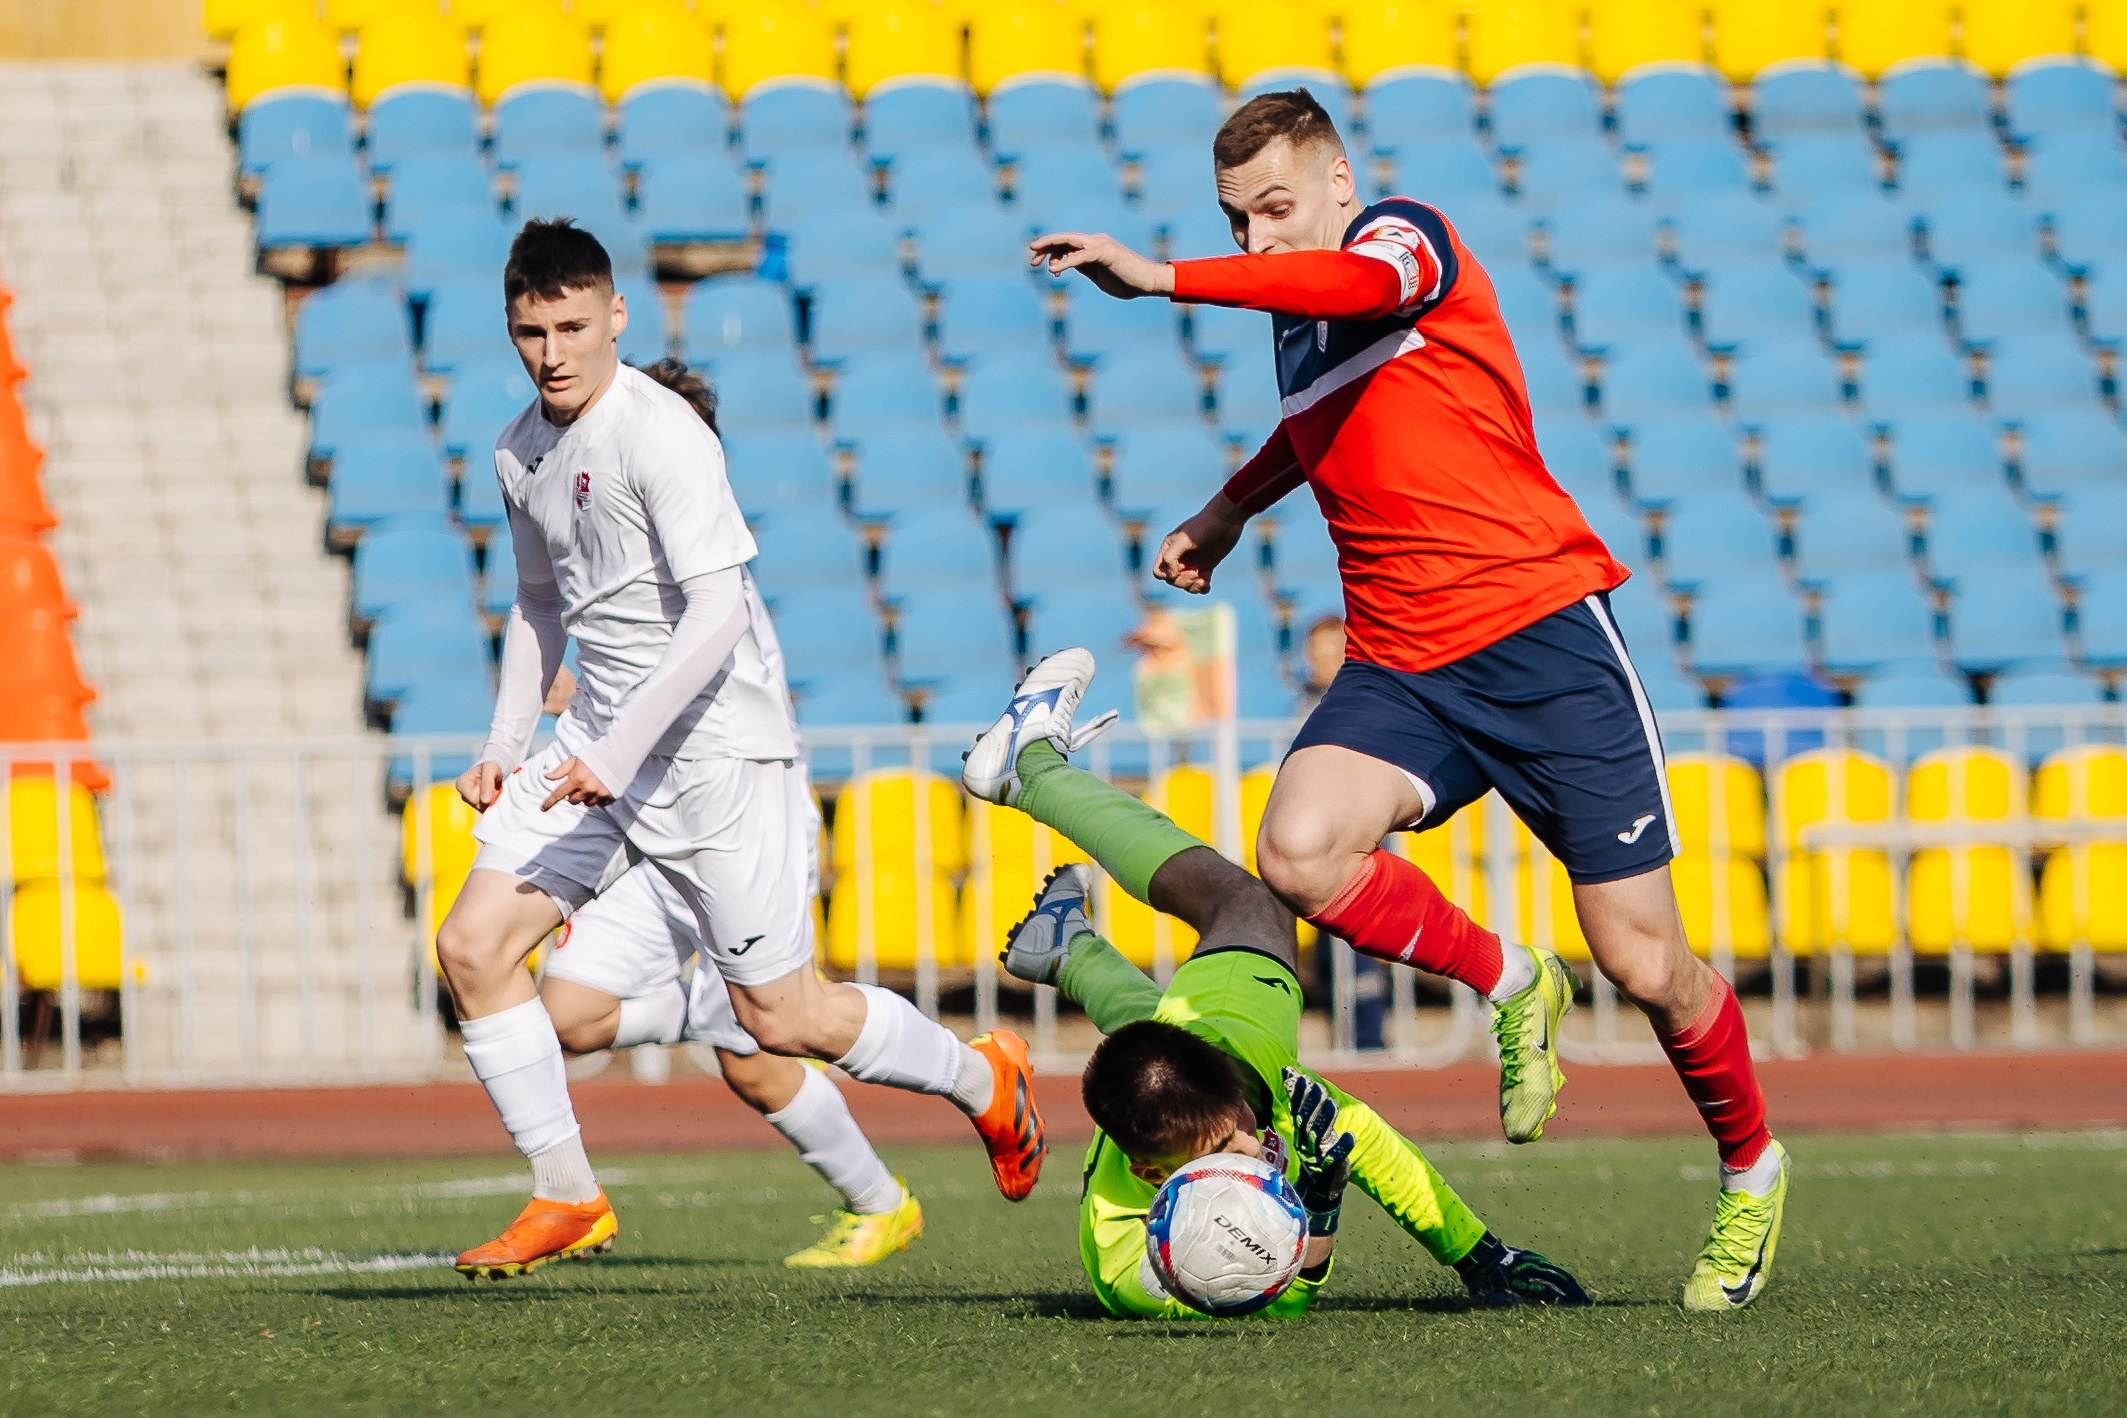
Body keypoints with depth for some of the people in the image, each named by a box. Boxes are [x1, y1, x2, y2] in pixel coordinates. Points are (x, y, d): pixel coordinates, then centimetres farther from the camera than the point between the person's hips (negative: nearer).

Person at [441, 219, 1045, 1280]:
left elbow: (715, 614, -23)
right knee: (472, 945, -7)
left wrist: (618, 750, -29)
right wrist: (506, 743, 13)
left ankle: (983, 1079, 23)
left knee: (779, 1019, -3)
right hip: (600, 747, 8)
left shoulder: (659, 434, -17)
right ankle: (565, 1199, 2)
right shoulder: (521, 453, 9)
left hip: (716, 745, -7)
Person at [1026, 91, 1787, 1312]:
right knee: (1299, 851, -25)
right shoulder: (1296, 328, 16)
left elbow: (1364, 284, -32)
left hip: (1541, 630, -6)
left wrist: (1160, 279, -38)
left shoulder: (1410, 234, -5)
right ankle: (1507, 985, 1)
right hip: (1400, 665, 6)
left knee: (1642, 961, -4)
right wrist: (1232, 509, 40)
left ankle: (1752, 1168, 23)